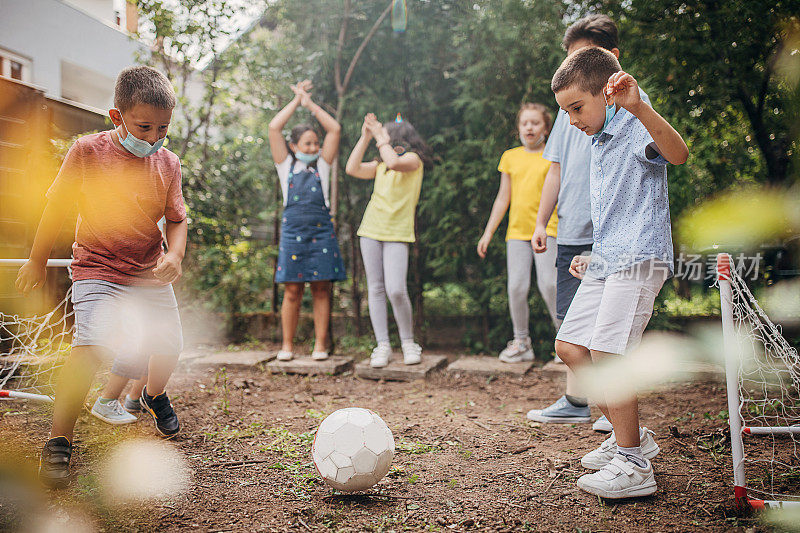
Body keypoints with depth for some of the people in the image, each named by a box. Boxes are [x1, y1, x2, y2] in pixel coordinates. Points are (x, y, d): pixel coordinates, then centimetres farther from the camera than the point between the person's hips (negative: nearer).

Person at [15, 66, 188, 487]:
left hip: (151, 271, 4)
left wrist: (174, 255, -17)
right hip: (97, 269, -4)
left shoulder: (168, 164, -3)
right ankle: (58, 442, -10)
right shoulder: (88, 151, -12)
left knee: (169, 345, 8)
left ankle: (155, 395, 44)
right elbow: (57, 206, -2)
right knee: (92, 346, -24)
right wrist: (37, 261, 6)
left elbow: (176, 220, 4)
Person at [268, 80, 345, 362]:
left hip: (321, 230, 1)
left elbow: (335, 129, 8)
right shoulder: (286, 165, 11)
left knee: (321, 289, 1)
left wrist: (310, 103, 11)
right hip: (293, 230, -1)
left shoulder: (321, 166, 14)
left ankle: (320, 344, 6)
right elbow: (274, 128, 3)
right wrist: (296, 101, 10)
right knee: (292, 291, -1)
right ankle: (287, 345, 8)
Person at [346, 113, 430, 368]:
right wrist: (365, 137, 5)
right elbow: (352, 169, 5)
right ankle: (382, 345, 7)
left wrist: (380, 137, -5)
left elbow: (394, 162, -20)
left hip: (397, 234, -6)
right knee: (375, 289, 2)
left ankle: (408, 343, 4)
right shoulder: (380, 165, 16)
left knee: (396, 290, -15)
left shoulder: (413, 159, 1)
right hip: (371, 231, 6)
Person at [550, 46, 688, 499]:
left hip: (638, 259, -10)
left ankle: (634, 467, -4)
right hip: (607, 261, 10)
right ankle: (632, 436, 19)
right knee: (569, 346, 8)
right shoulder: (601, 140, 20)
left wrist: (638, 106, -48)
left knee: (606, 352, -16)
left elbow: (678, 154, -34)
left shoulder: (636, 127, -10)